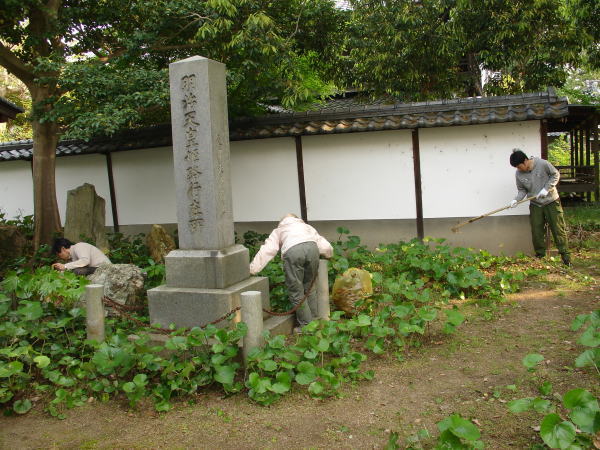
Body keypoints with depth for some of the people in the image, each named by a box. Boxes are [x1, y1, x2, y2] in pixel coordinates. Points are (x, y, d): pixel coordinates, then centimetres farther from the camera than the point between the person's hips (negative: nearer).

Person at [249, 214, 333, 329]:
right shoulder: (307, 227, 40)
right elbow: (327, 247, 34)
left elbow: (266, 251, 24)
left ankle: (307, 325, 11)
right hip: (311, 246, 3)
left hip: (292, 251, -3)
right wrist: (328, 255, 56)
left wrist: (252, 269, 23)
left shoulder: (278, 230, 36)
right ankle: (314, 319, 24)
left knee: (296, 292, 7)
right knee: (310, 288, 20)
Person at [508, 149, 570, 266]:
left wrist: (546, 189, -16)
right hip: (535, 205, 3)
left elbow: (555, 175, -4)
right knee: (537, 232, 2)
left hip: (551, 202, -3)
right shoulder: (519, 174, -7)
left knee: (558, 229, 1)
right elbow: (522, 190, 2)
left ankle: (565, 255, 11)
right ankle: (540, 256, 15)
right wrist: (516, 200, -17)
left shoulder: (542, 164, -16)